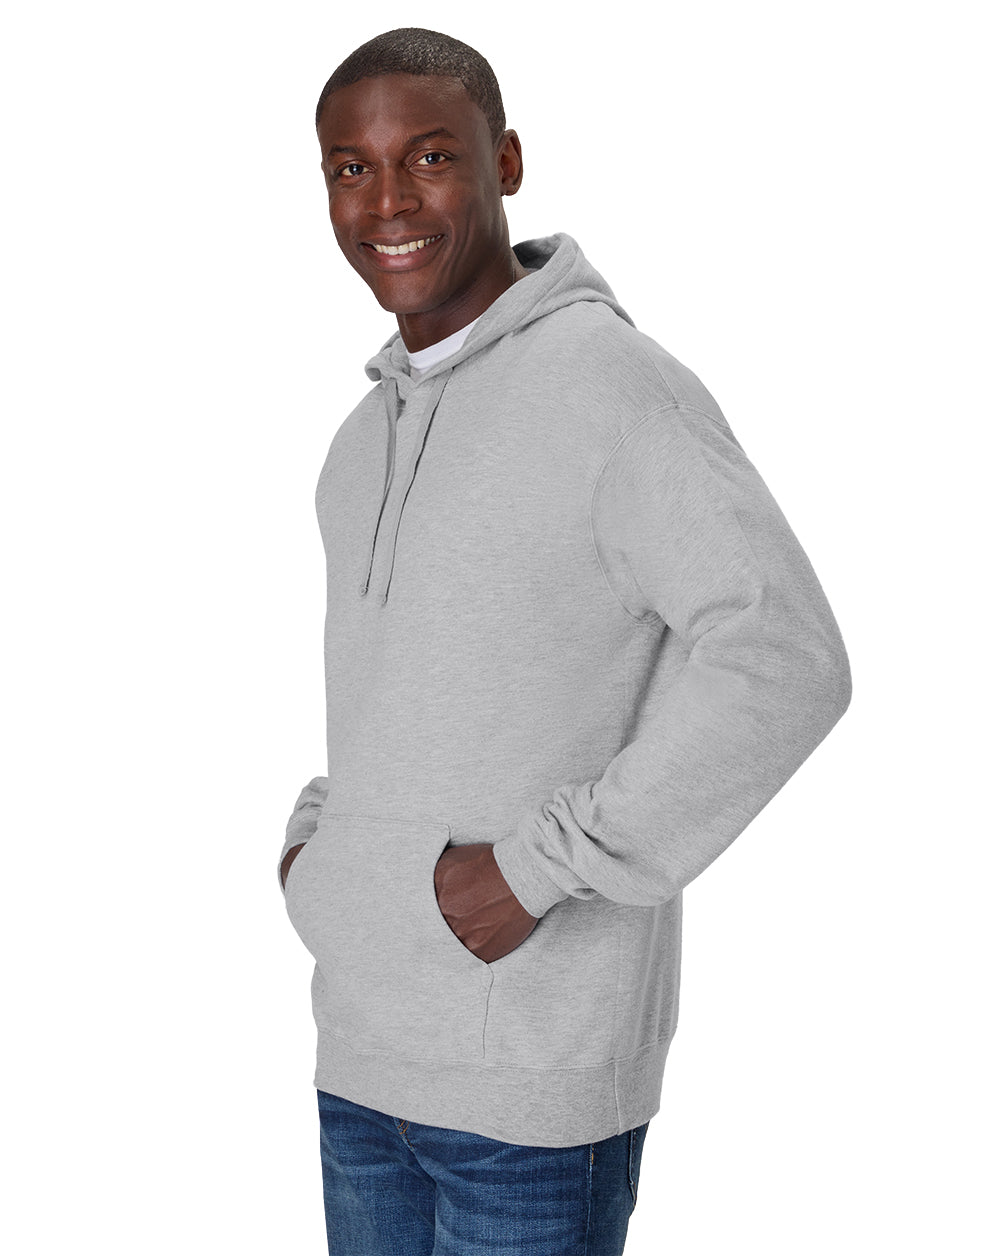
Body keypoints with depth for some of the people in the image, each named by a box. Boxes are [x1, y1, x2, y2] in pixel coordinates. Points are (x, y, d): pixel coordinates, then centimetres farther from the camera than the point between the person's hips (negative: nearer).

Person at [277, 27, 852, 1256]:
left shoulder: (613, 383, -14)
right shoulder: (367, 431, 12)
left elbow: (787, 661, -22)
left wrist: (538, 864, -20)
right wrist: (316, 826, 10)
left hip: (536, 1075, -7)